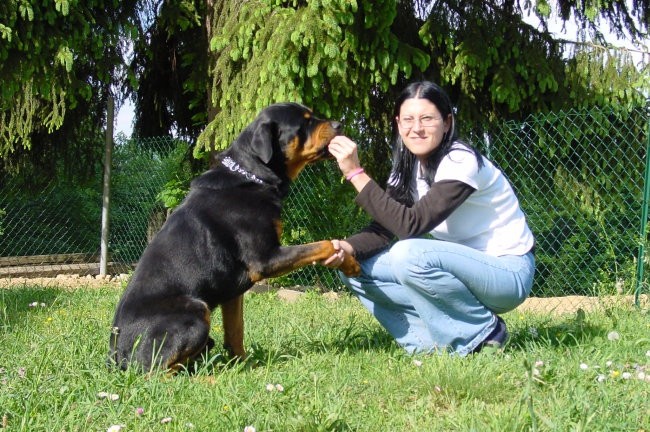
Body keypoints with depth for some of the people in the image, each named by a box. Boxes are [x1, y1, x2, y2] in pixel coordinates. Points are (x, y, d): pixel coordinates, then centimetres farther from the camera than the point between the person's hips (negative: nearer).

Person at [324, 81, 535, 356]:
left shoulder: (461, 162, -22)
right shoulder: (408, 166, 2)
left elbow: (412, 225, -33)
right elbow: (384, 228, -5)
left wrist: (356, 174, -32)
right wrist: (347, 248, -26)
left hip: (508, 272, -7)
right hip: (462, 266, 7)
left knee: (410, 255, -34)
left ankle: (483, 334, -12)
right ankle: (433, 339, -1)